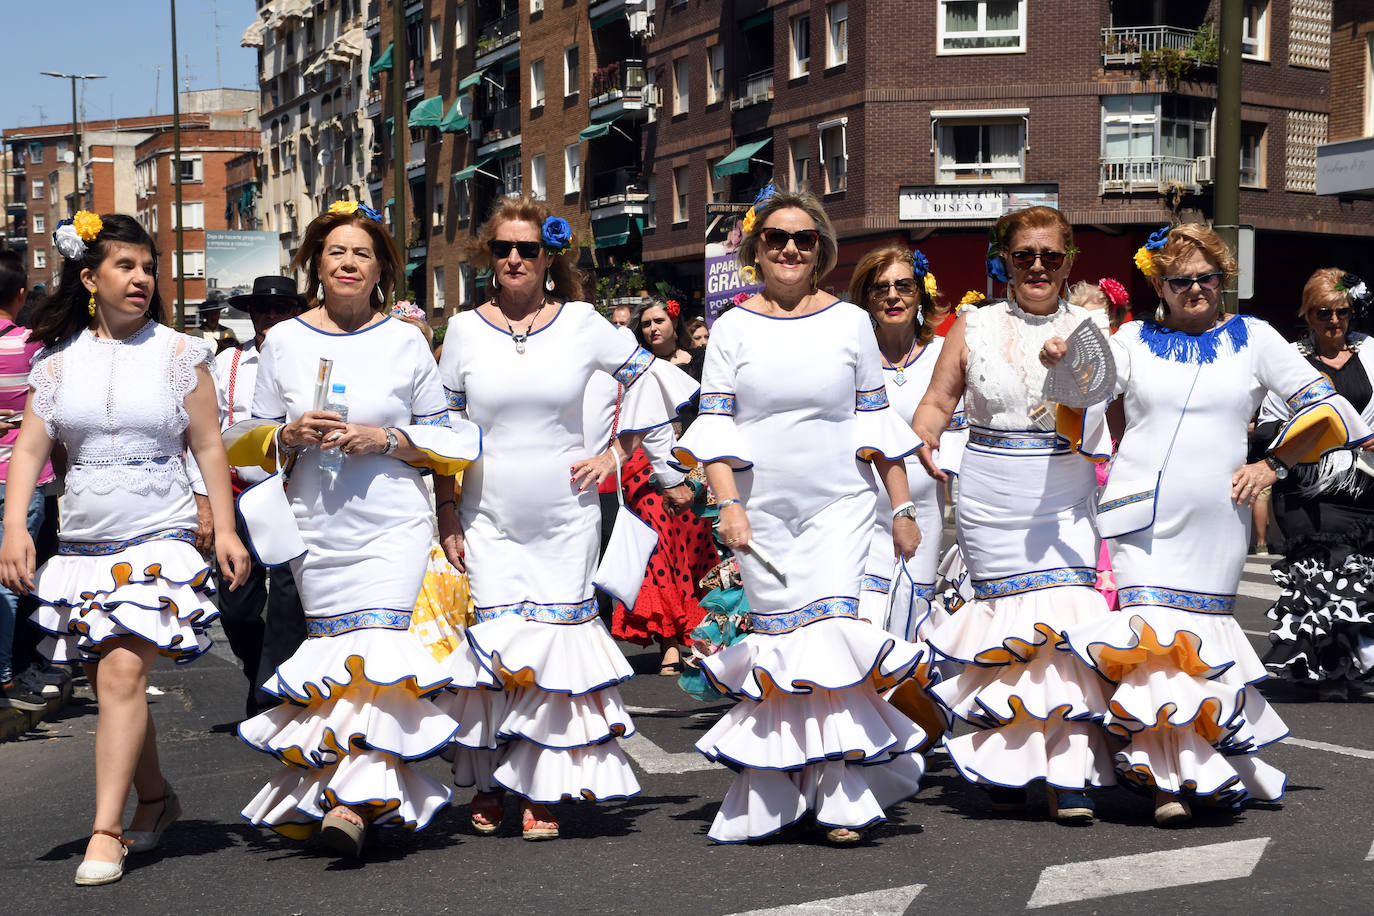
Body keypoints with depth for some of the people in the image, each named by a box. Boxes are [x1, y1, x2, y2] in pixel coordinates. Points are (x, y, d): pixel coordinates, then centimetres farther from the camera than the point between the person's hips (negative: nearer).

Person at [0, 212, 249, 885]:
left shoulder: (180, 353, 3)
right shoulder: (58, 359, 8)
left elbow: (208, 446, 3)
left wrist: (225, 528, -4)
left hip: (159, 540, -3)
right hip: (83, 545, 4)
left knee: (122, 676, -17)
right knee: (111, 683, 10)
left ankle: (106, 832, -15)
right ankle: (155, 797, 30)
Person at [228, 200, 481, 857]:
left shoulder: (405, 341, 4)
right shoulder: (283, 342, 8)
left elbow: (444, 436, 7)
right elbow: (249, 441, 14)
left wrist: (385, 440, -10)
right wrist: (289, 436, -8)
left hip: (395, 528, -3)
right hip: (317, 531, 3)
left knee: (375, 648, -15)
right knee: (334, 653, 3)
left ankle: (352, 800, -19)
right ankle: (372, 789, 14)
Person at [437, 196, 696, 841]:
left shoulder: (581, 324, 1)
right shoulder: (465, 329, 4)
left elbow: (649, 377, 11)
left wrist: (617, 453, 4)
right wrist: (444, 517, 5)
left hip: (566, 515, 0)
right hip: (489, 516, 1)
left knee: (558, 641, -1)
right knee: (491, 643, -3)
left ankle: (546, 791, 8)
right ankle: (489, 785, 13)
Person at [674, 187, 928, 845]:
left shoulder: (850, 322, 7)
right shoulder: (732, 329, 5)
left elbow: (877, 419, 10)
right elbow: (713, 424, 1)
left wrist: (902, 507, 8)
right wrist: (728, 503, -12)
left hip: (840, 504, -1)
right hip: (762, 509, 1)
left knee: (830, 632, -13)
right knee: (775, 636, 3)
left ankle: (841, 794, -9)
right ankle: (773, 794, 15)